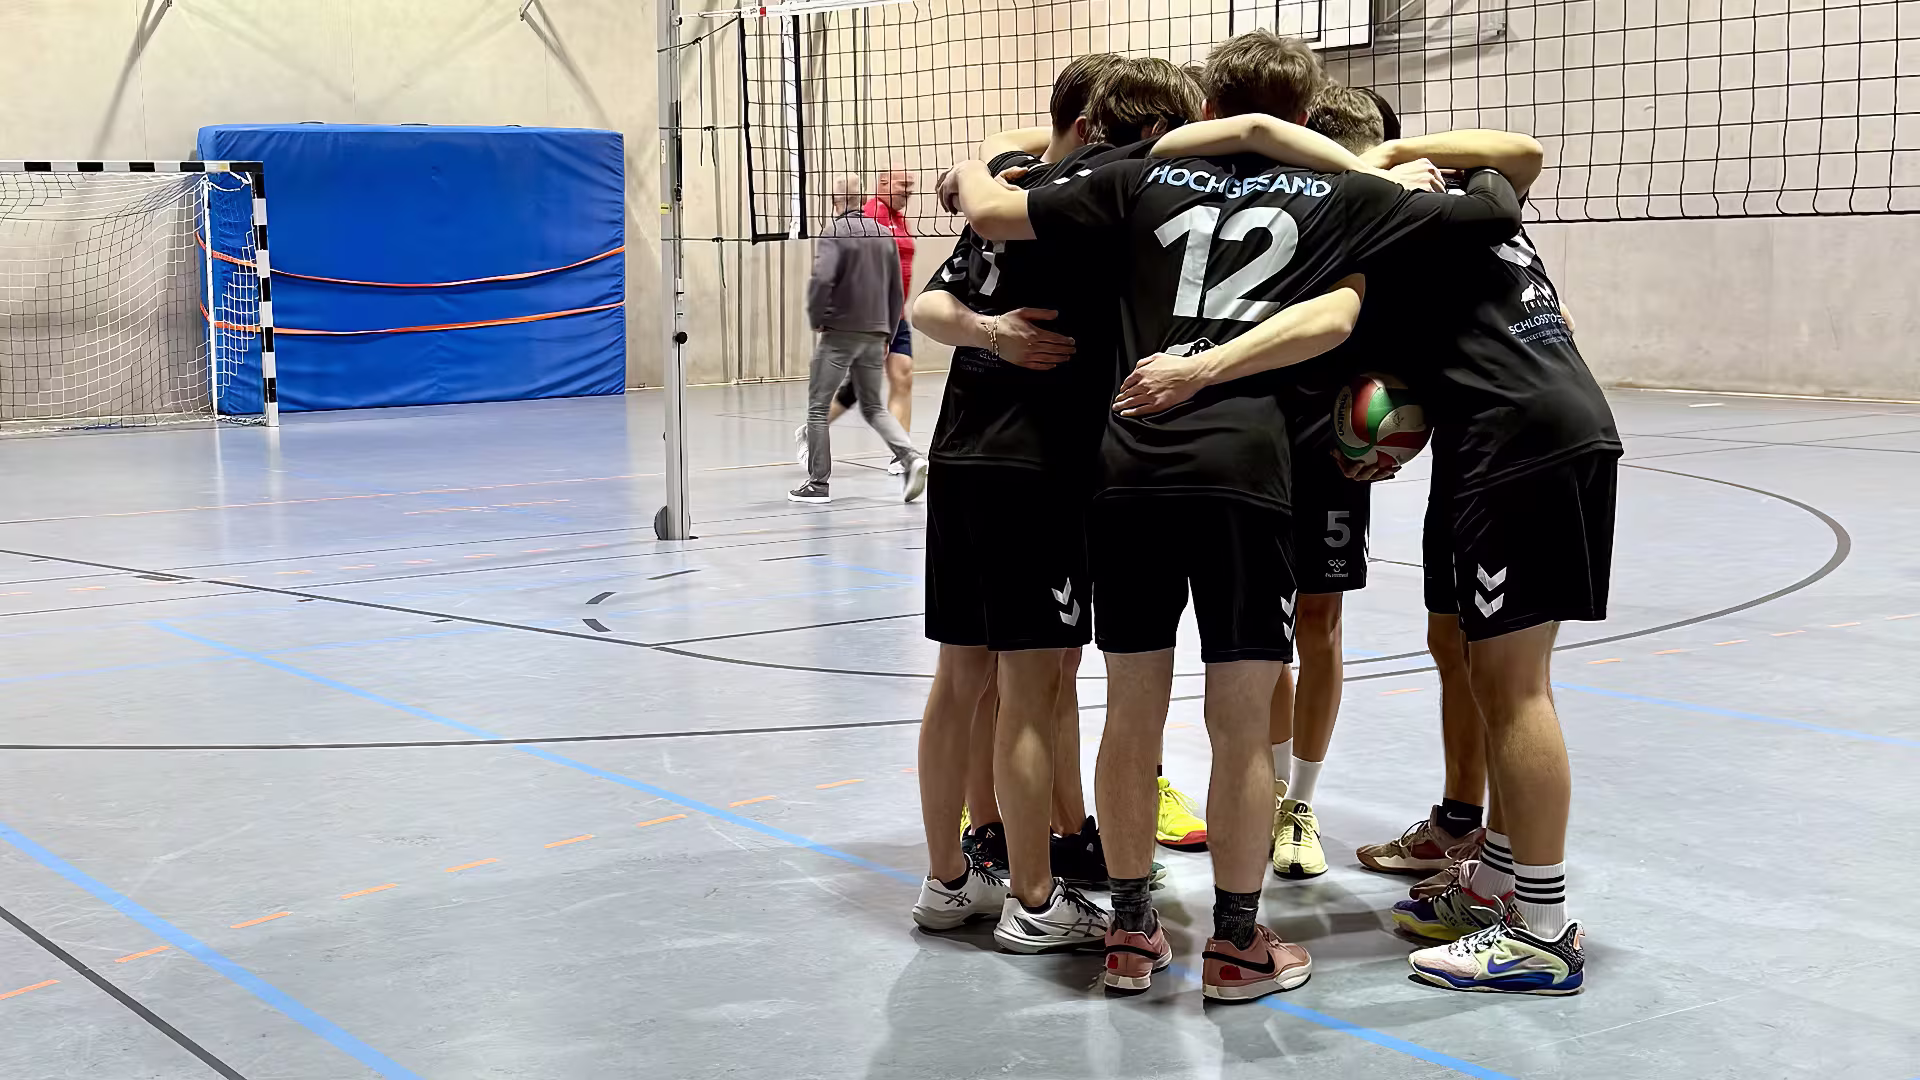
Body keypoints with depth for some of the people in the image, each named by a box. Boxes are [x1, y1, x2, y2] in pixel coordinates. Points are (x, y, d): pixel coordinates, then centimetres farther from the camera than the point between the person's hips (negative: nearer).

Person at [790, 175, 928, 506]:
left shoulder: (835, 233, -9)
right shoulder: (883, 234, 10)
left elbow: (822, 279, -23)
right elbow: (897, 293, 13)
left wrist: (816, 319, -8)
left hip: (840, 332, -6)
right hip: (875, 335, 6)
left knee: (818, 407, 6)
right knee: (873, 408, 15)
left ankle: (818, 484, 7)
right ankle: (911, 458, -7)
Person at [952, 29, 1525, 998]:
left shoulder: (1142, 181, 16)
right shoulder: (1340, 198, 14)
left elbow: (990, 215, 15)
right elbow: (1495, 212, 17)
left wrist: (970, 169, 38)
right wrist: (1484, 170, 40)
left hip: (1129, 468, 2)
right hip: (1243, 470, -2)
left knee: (1131, 713, 14)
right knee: (1241, 723, 8)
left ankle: (1131, 933, 25)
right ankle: (1236, 944, 17)